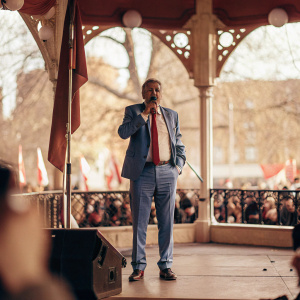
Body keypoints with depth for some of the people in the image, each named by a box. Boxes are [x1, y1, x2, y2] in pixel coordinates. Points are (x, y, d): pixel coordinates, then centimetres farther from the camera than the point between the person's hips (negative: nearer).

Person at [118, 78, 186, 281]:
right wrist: (144, 113, -13)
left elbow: (179, 144, 21)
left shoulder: (172, 115, 17)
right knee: (139, 222, -1)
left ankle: (166, 266, 11)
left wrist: (178, 165, 5)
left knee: (167, 221, 4)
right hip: (143, 172, -2)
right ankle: (139, 267, 7)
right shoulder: (133, 111, 8)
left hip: (167, 172, 2)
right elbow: (123, 133, -11)